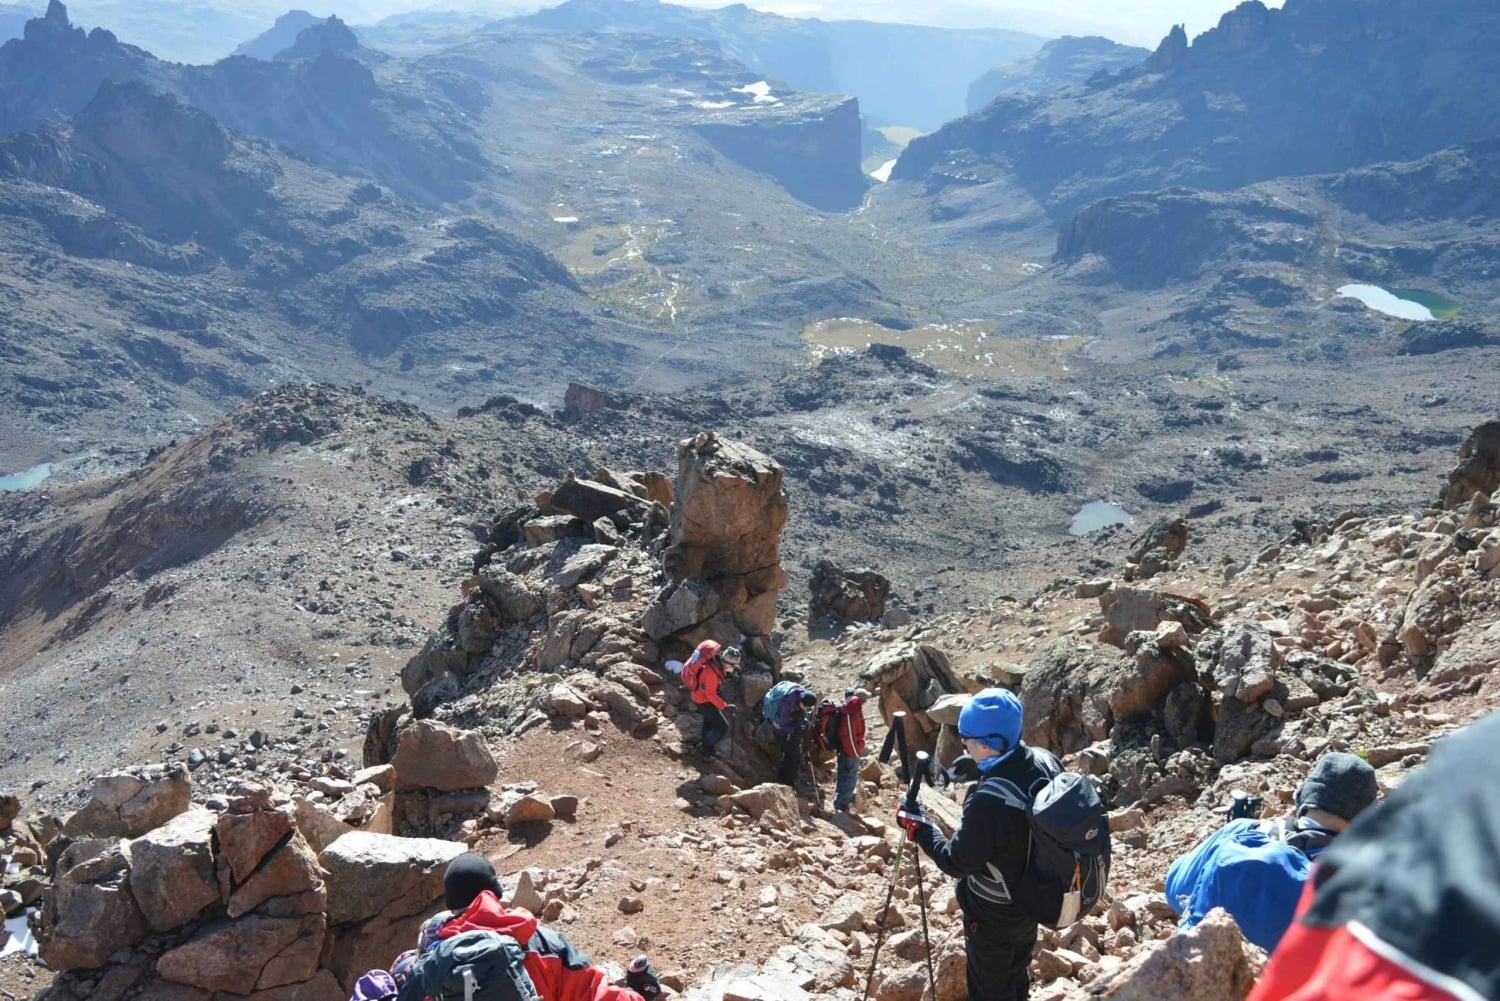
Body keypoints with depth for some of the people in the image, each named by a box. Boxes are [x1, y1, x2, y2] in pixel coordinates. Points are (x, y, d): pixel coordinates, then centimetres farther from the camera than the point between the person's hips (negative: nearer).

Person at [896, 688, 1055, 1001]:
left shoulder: (987, 800, -39)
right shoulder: (1046, 762, -16)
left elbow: (957, 863, -23)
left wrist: (918, 826, -12)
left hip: (995, 913, -7)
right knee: (1017, 974, 30)